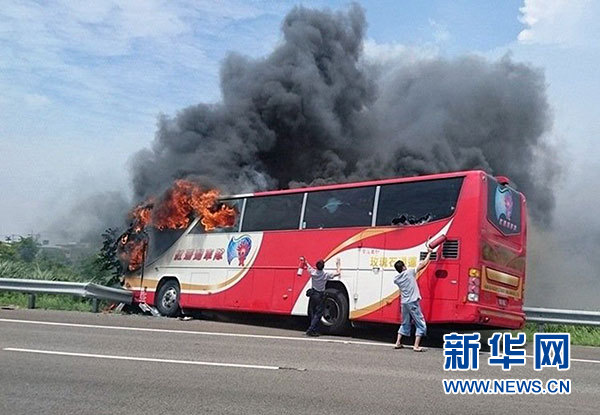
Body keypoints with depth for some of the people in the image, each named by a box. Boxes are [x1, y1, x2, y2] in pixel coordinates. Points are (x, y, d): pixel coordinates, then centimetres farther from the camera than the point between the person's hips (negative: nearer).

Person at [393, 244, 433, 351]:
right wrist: (429, 253, 6)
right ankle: (416, 346, -5)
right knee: (421, 324, 2)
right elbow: (423, 264, -4)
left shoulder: (396, 279, 5)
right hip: (413, 302, -6)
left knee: (405, 323, 21)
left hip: (404, 303, 6)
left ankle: (398, 343, 20)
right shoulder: (410, 272, -8)